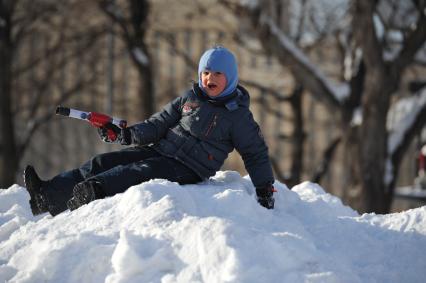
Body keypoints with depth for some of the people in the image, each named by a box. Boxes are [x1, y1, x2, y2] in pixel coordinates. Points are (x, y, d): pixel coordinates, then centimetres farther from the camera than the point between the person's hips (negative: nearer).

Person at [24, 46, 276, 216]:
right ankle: (47, 194, -23)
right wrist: (126, 134, -1)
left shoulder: (237, 115, 0)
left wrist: (265, 187, -6)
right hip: (161, 151, 6)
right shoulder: (190, 99, 15)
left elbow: (256, 152, 4)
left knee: (137, 172, -30)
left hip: (187, 169, -6)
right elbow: (159, 124, 13)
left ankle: (91, 191, -51)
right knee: (104, 162, -11)